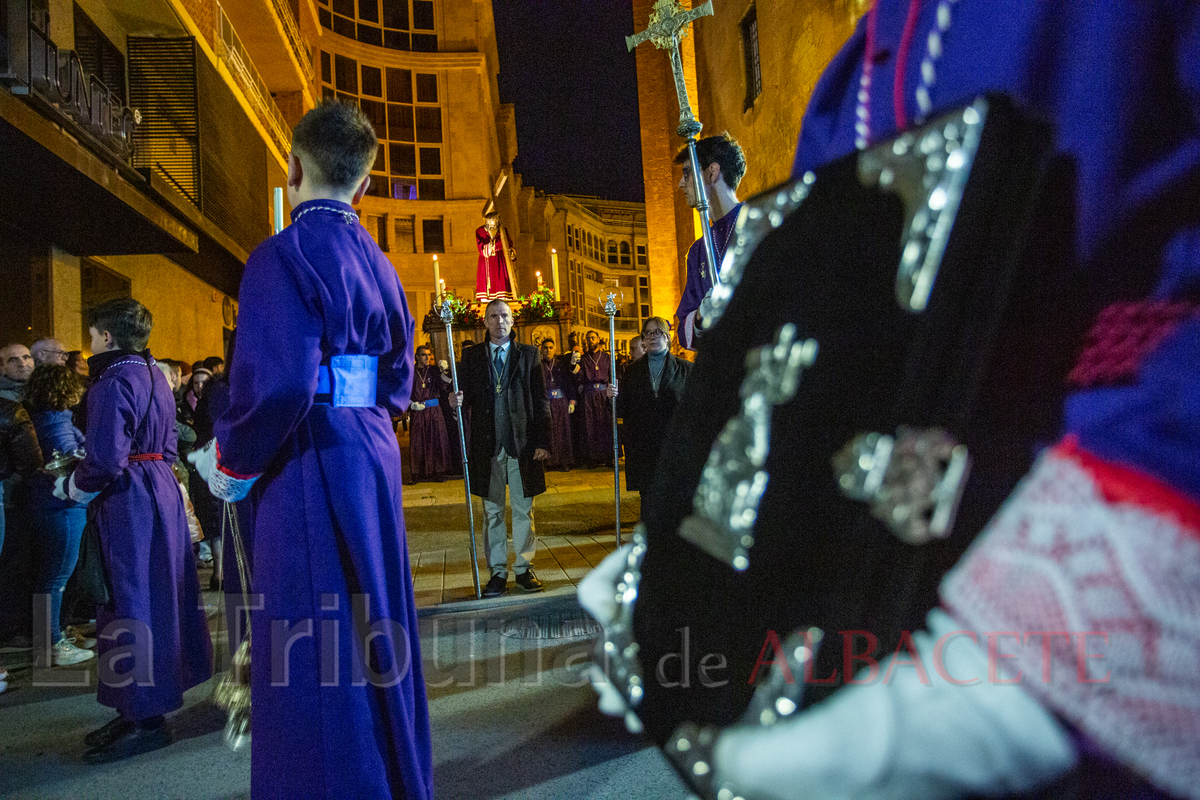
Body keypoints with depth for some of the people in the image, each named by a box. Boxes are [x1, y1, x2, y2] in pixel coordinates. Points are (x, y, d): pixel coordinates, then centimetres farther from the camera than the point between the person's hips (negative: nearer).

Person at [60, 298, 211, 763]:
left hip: (127, 504, -10)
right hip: (162, 493, 10)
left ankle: (145, 720, 5)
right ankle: (142, 705, 27)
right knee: (155, 596, 14)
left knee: (130, 601, -3)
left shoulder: (114, 383, -16)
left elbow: (105, 460, -21)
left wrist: (70, 488, -4)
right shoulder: (154, 377, 13)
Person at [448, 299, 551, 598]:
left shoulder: (528, 354, 6)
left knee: (523, 510, 7)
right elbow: (467, 397, 7)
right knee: (492, 512, 7)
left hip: (522, 444, -1)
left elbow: (540, 401, 3)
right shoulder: (471, 356, 9)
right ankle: (498, 571, 17)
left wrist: (542, 441, -5)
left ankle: (524, 568, 18)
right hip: (487, 445, 1)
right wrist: (457, 402, -18)